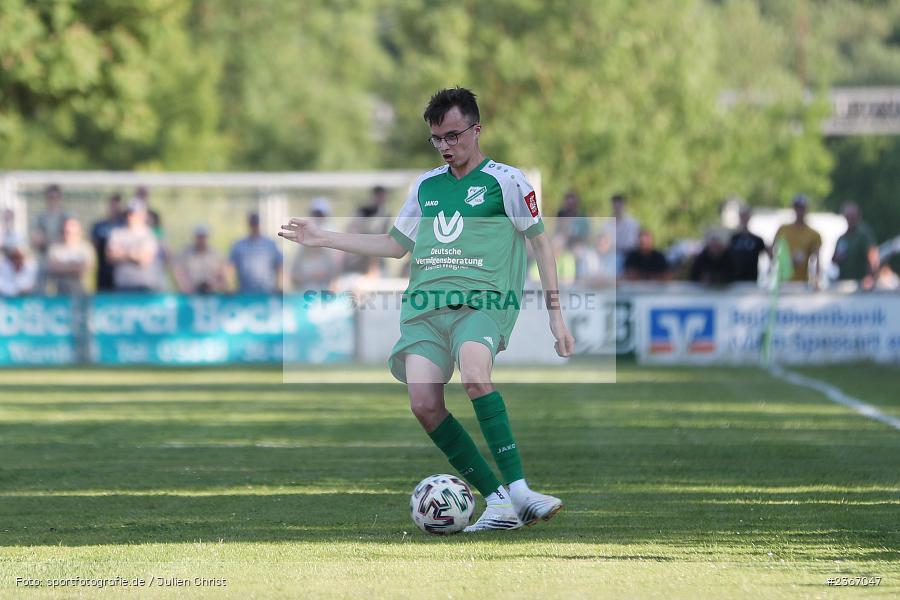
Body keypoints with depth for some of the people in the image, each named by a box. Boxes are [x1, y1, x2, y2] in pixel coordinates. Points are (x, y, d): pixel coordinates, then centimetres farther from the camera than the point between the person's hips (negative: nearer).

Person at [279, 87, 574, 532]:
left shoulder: (504, 180, 6)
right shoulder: (426, 186, 21)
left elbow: (540, 242, 7)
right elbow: (395, 245, 30)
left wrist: (556, 315, 3)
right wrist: (323, 239, 25)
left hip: (482, 300, -5)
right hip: (425, 306, 5)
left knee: (473, 372, -35)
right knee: (424, 403, -18)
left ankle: (518, 491, -35)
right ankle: (498, 502, -12)